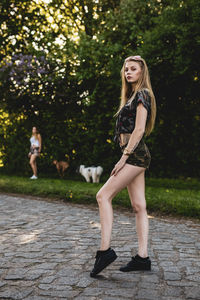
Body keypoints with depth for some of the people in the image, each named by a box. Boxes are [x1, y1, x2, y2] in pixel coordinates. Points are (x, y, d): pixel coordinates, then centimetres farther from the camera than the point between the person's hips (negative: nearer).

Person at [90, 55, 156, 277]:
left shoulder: (142, 94, -6)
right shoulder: (133, 96, 23)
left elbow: (139, 129, -16)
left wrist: (124, 156, -18)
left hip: (135, 155, -10)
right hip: (135, 157, 10)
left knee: (104, 195, -13)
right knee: (139, 206, 5)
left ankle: (105, 249, -13)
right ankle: (142, 257, 7)